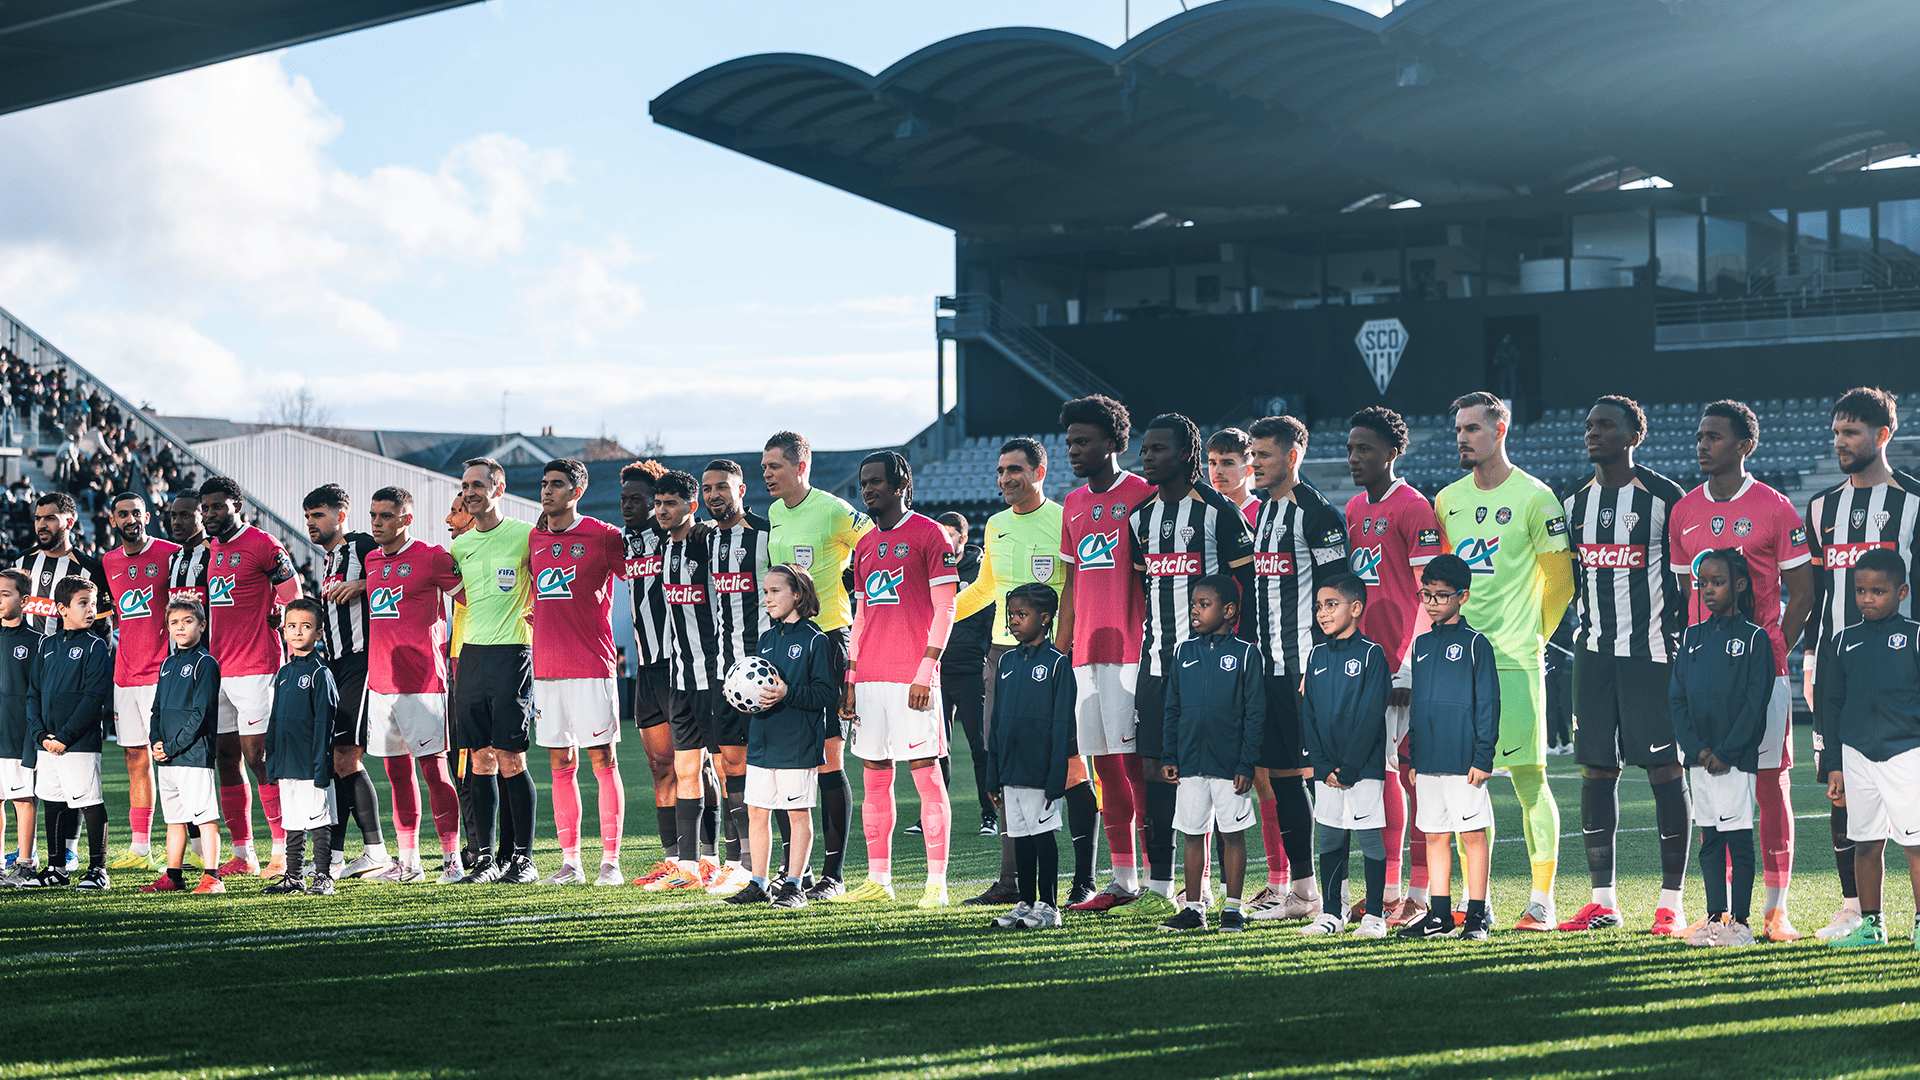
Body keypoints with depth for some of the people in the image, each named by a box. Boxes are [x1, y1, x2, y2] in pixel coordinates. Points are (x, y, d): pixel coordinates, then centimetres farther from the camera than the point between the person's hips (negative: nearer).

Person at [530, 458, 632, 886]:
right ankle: (570, 862, 11)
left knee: (603, 761, -3)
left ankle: (611, 861, 0)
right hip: (547, 670, 5)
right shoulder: (535, 539, 12)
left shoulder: (602, 536, -5)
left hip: (591, 668, -5)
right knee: (561, 765, 7)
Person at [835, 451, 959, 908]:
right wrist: (850, 679, 13)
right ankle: (878, 880, 14)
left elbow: (944, 610, -7)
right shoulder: (865, 545, 17)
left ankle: (936, 882, -3)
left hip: (912, 676, -7)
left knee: (926, 773, -5)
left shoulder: (928, 535, -3)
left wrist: (925, 672, -14)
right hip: (870, 679, 7)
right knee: (875, 778, 8)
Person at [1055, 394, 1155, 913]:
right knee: (1106, 764, 7)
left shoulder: (1142, 496, -4)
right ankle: (1122, 879, 12)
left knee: (1136, 760, -8)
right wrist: (1059, 650, 15)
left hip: (1131, 650, -7)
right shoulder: (1073, 505, 17)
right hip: (1088, 652, 7)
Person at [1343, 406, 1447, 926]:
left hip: (1404, 667, -7)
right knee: (1381, 772, 9)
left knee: (1413, 773, -4)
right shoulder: (1353, 509, 15)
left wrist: (1410, 666, -17)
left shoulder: (1413, 508, -9)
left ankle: (1419, 893, 0)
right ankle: (1388, 888, 15)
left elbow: (1430, 594, -12)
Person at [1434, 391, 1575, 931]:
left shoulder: (1534, 498, -4)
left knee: (1528, 774, -5)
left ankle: (1542, 899, 0)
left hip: (1514, 661, -5)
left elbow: (1560, 579, 0)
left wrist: (1530, 635, 1)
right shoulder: (1448, 500, 12)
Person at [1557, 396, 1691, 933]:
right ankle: (1602, 900, 10)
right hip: (1594, 650, 6)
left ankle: (1671, 899, 1)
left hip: (1652, 651, -5)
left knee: (1664, 768, -4)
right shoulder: (1575, 502, 13)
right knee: (1596, 768, 5)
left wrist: (1681, 639, -7)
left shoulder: (1664, 498, -4)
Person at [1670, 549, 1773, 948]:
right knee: (1709, 839, 8)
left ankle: (1740, 920, 2)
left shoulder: (1754, 638, -3)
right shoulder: (1691, 638, 11)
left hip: (1736, 757, -5)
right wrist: (1696, 749, -6)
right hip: (1699, 758, 5)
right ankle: (1715, 916, 14)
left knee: (1738, 837, -3)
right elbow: (1677, 697, 7)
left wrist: (1725, 752, -14)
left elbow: (1756, 702, -9)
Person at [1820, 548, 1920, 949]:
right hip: (1857, 755, 4)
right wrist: (1834, 764, 11)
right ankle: (1870, 924, 17)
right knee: (1865, 842, 8)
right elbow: (1831, 703, 14)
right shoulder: (1845, 641, 10)